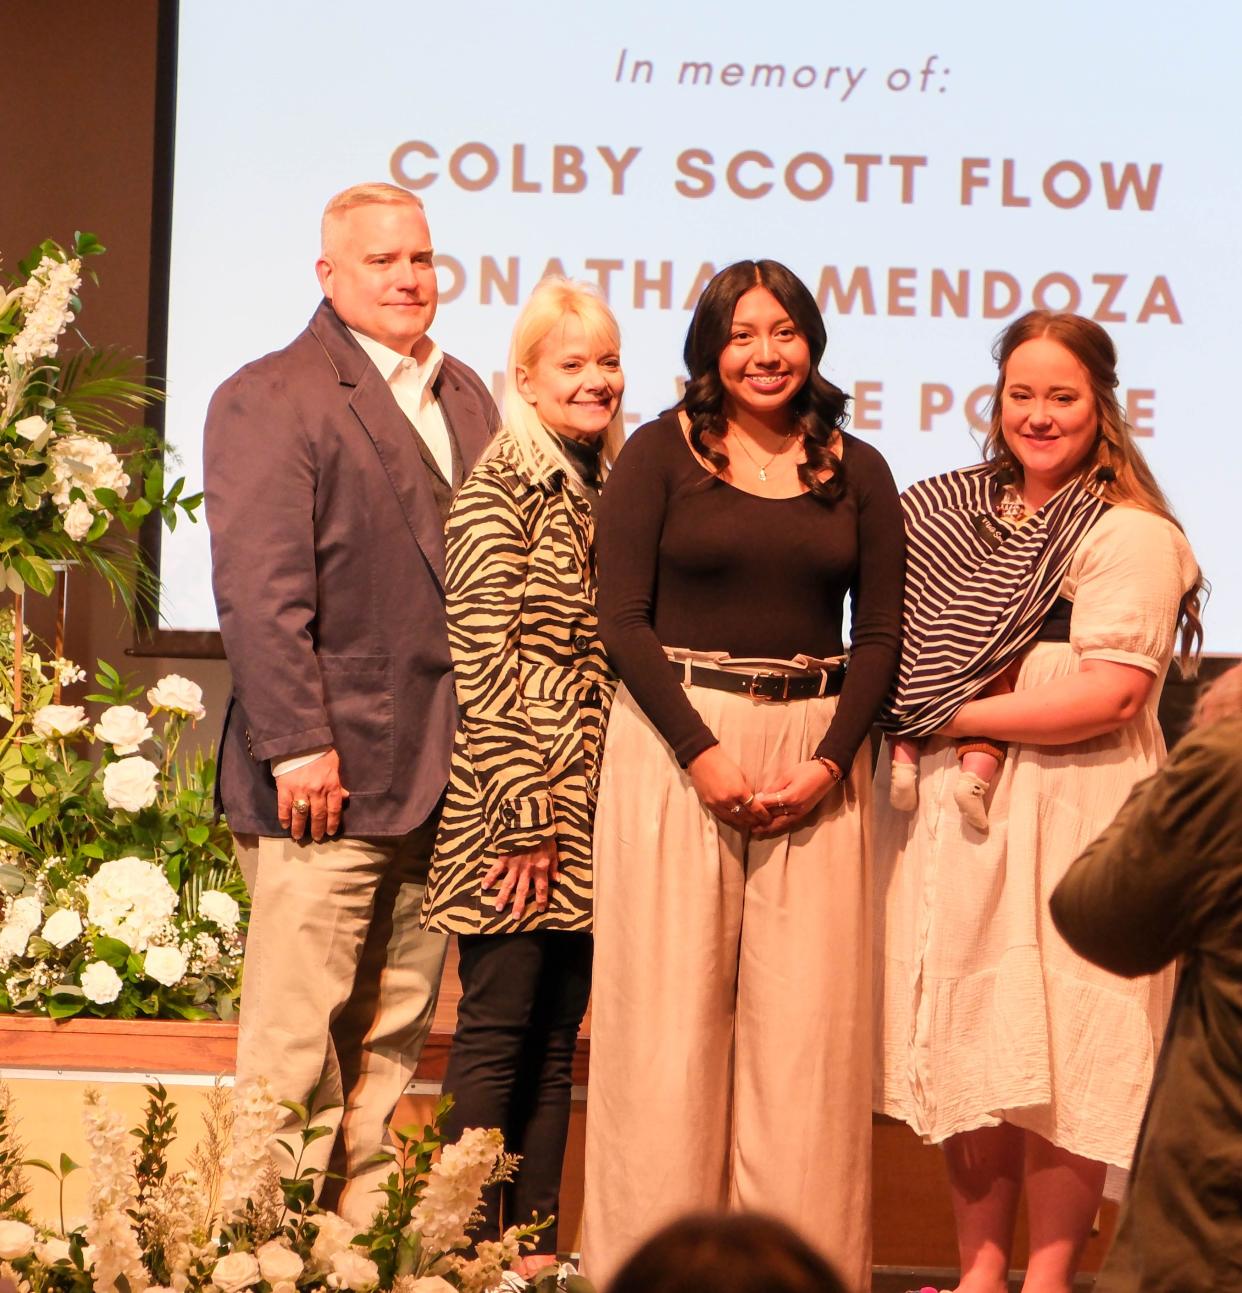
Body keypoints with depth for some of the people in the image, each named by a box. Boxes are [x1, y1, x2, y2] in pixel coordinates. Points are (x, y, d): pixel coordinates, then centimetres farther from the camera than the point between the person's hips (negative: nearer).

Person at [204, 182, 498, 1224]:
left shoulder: (464, 396, 17)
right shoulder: (269, 398, -5)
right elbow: (259, 586, -13)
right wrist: (297, 745, -19)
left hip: (441, 783, 7)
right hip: (329, 781, -7)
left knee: (391, 1046, 11)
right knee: (296, 1049, -4)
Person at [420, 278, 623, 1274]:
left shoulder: (616, 488, 14)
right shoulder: (499, 489, -7)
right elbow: (485, 658, -12)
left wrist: (576, 812, 12)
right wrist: (525, 812, -15)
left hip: (591, 811, 7)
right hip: (516, 802, -7)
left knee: (557, 1034, 8)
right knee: (497, 1028, -4)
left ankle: (537, 1245, 13)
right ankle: (476, 1250, 1)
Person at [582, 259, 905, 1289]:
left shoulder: (858, 473, 10)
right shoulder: (661, 453, 2)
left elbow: (881, 633, 7)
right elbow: (623, 618, -3)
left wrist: (830, 763, -7)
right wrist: (703, 752, -12)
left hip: (816, 749, 2)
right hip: (674, 741, -2)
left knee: (807, 1014, 0)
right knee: (671, 1008, -2)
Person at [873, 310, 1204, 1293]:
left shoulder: (1130, 535, -6)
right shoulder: (957, 512, 15)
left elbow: (1112, 695, -16)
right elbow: (911, 645, 25)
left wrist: (960, 715, -11)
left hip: (1069, 820, -6)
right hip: (952, 820, 6)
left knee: (1055, 1057, -5)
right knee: (964, 1052, 6)